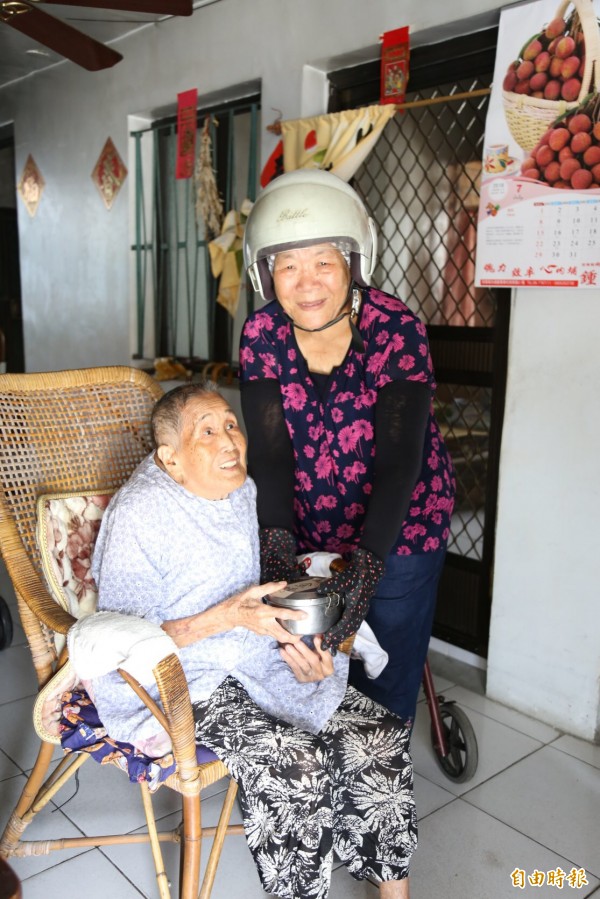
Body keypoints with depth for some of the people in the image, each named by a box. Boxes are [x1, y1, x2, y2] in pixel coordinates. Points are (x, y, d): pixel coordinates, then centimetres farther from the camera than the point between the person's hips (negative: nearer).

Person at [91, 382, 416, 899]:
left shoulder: (248, 492, 3)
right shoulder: (139, 516, -18)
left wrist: (305, 648, -7)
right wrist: (227, 616, -28)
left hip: (263, 663, 6)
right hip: (182, 685, -6)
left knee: (382, 736, -10)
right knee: (297, 769, -28)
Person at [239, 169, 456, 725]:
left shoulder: (396, 330, -21)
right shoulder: (261, 335, -12)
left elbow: (398, 460, -26)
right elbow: (268, 450, -17)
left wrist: (364, 567, -36)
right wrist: (275, 546, -31)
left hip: (396, 529, -2)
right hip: (306, 529, 3)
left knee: (382, 681, 7)